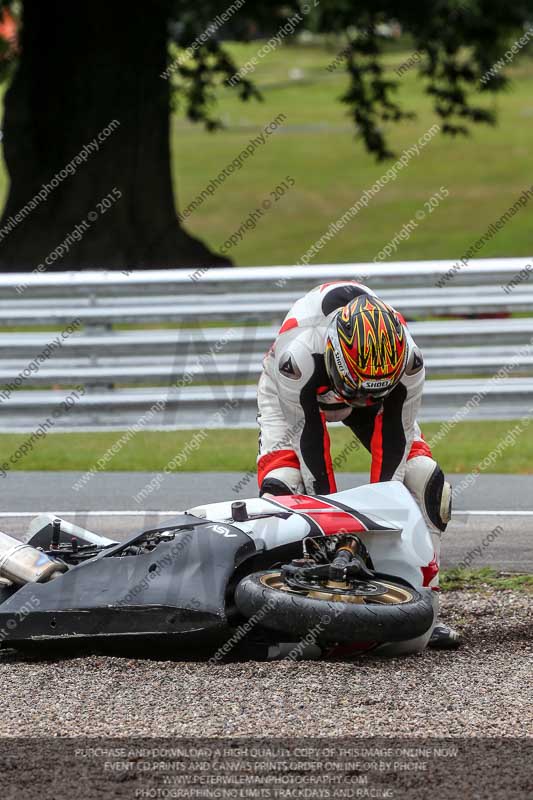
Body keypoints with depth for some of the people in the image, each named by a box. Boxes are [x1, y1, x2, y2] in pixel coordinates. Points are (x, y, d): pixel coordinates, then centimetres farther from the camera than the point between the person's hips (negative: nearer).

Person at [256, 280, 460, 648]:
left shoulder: (409, 359, -35)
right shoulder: (299, 355, -43)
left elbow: (396, 434, -24)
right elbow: (305, 435, -31)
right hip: (295, 397, -2)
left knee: (427, 485, -16)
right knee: (280, 490, -26)